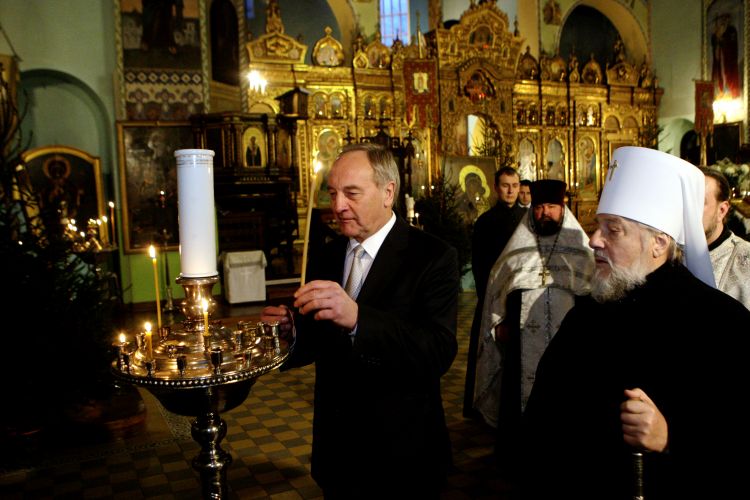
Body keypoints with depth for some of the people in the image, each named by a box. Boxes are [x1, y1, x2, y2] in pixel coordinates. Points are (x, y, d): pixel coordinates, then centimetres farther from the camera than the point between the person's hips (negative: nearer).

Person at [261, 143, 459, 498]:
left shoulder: (433, 257, -15)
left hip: (399, 453, -5)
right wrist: (290, 332, -16)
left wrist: (357, 318, -40)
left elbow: (439, 351, -28)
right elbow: (321, 342, 6)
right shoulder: (328, 256, 3)